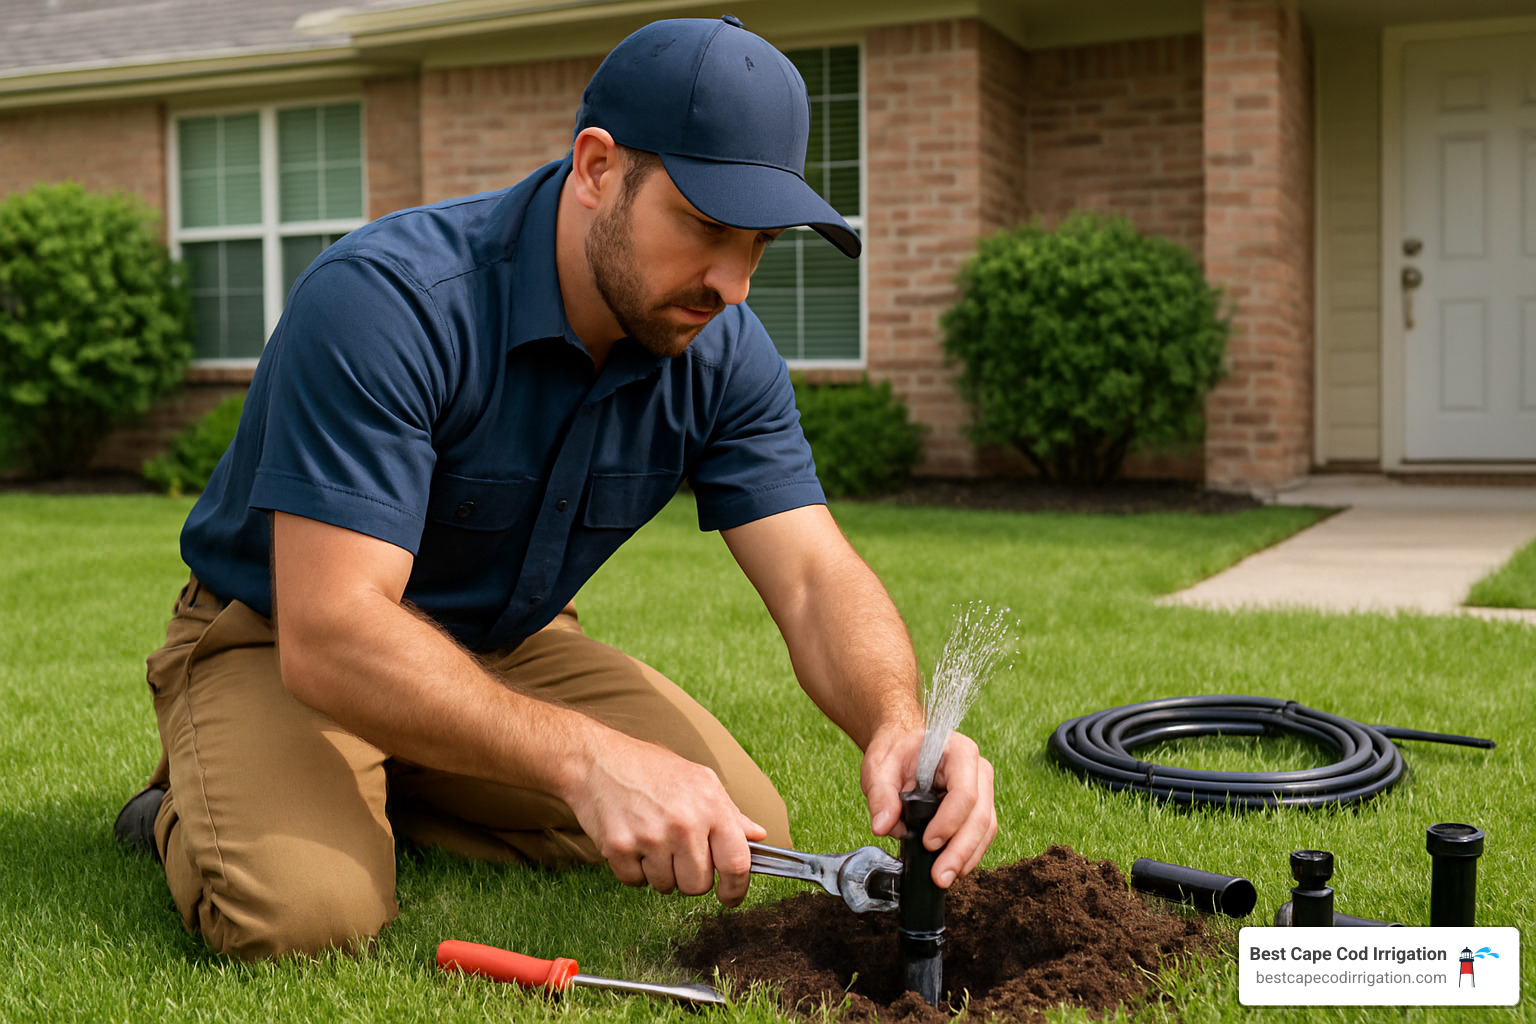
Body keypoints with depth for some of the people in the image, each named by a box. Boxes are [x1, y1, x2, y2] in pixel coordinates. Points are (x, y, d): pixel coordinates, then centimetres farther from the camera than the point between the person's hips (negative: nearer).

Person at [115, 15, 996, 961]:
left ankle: (401, 799, 6)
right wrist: (583, 757, -50)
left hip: (506, 646, 6)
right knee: (303, 906, -32)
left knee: (744, 834, -7)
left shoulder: (722, 352, -12)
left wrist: (898, 725, -39)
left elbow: (816, 578, -16)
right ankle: (189, 809, 4)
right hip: (278, 640, -5)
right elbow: (329, 635, -38)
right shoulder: (385, 300, -32)